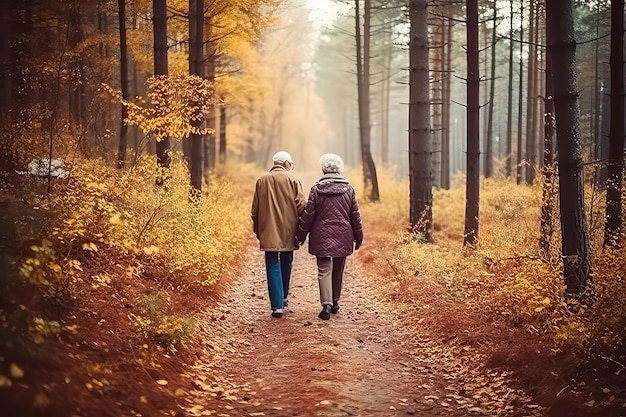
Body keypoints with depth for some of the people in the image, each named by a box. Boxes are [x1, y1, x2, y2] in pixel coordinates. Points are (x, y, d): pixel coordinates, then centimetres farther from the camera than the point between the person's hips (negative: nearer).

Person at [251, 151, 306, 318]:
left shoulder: (262, 181, 3)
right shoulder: (292, 180, -3)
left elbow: (255, 209, 7)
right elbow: (301, 206, -7)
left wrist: (257, 230, 17)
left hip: (268, 233, 0)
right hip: (288, 233, 0)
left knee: (273, 267, 0)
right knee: (286, 265, 17)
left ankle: (277, 305, -8)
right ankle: (283, 298, 31)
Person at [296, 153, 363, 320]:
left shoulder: (316, 189, -5)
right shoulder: (348, 189, 0)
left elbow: (308, 214, -3)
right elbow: (355, 216, 4)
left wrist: (301, 235, 7)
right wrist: (358, 237, 14)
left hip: (322, 237, -2)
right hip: (343, 237, 2)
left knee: (324, 270, -2)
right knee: (338, 270, 15)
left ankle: (327, 304, -15)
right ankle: (335, 302, 26)